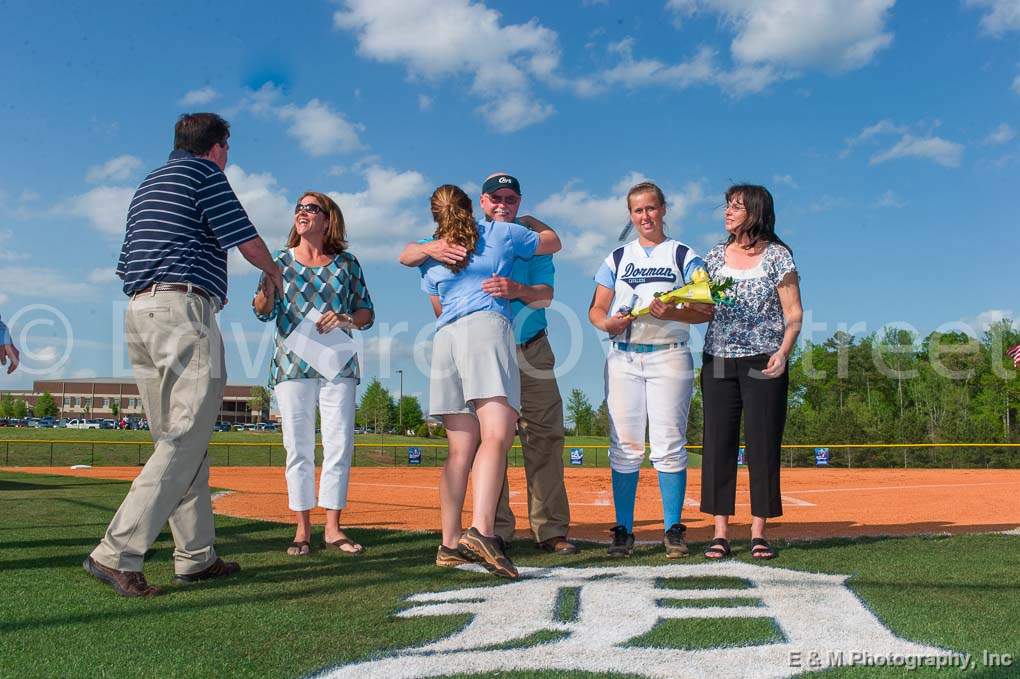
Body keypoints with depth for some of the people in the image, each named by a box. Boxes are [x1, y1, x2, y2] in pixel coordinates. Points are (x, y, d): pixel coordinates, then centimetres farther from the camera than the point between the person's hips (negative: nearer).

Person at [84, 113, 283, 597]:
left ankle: (196, 558, 12)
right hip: (183, 310, -9)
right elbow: (245, 239, -5)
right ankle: (116, 554, -16)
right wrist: (273, 272, 14)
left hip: (137, 312, 9)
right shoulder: (204, 172, 0)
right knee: (184, 443, -10)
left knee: (180, 443, 9)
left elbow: (126, 265, 26)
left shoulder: (148, 185, 26)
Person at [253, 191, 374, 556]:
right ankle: (302, 529, 8)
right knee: (298, 447, 0)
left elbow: (367, 313, 10)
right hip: (293, 364, 0)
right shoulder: (281, 260, 9)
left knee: (339, 445, -1)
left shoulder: (346, 263, 9)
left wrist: (346, 319, -12)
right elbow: (263, 312, 0)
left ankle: (333, 528, 8)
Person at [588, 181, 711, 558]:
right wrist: (608, 323, -10)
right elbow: (596, 309, 13)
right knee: (624, 446, 0)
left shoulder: (684, 255, 11)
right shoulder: (617, 258, 18)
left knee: (669, 446, -5)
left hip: (669, 356, -2)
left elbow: (706, 310, 2)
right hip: (623, 359, 2)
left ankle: (673, 530, 3)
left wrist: (673, 313, -17)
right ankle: (623, 531, 5)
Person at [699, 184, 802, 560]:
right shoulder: (714, 256, 12)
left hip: (763, 362, -3)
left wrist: (783, 352, -16)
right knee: (718, 442, 0)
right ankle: (720, 533, 5)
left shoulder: (777, 256, 1)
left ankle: (758, 533, 7)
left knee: (763, 443, -1)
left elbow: (794, 313, -2)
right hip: (718, 360, 3)